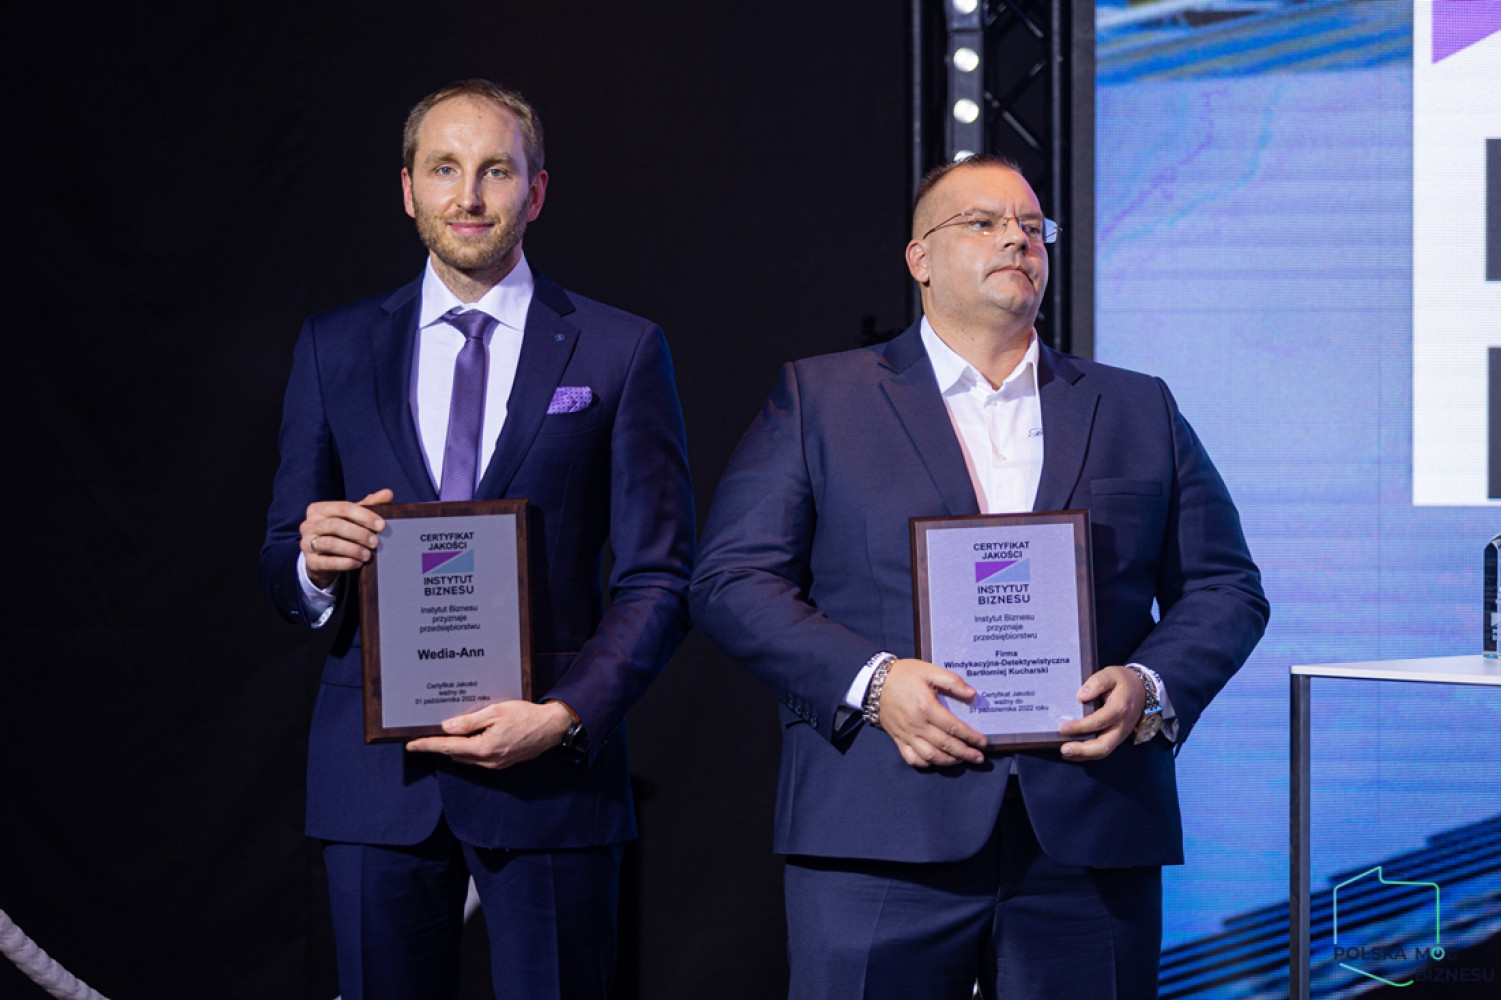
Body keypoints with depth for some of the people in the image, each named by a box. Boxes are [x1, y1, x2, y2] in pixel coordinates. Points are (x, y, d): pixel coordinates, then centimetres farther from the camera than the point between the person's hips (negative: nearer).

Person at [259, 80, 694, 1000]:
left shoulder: (621, 353, 5)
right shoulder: (334, 347, 11)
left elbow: (659, 577, 1)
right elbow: (281, 563, 13)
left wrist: (567, 716, -13)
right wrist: (312, 561, -12)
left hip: (550, 770, -2)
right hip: (375, 776, 2)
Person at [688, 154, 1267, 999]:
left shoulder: (1140, 411, 18)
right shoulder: (819, 398, 10)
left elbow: (1226, 588, 15)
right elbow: (732, 579, 2)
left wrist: (1153, 688, -6)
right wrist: (871, 681, -12)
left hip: (1092, 839, 2)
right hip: (884, 839, -2)